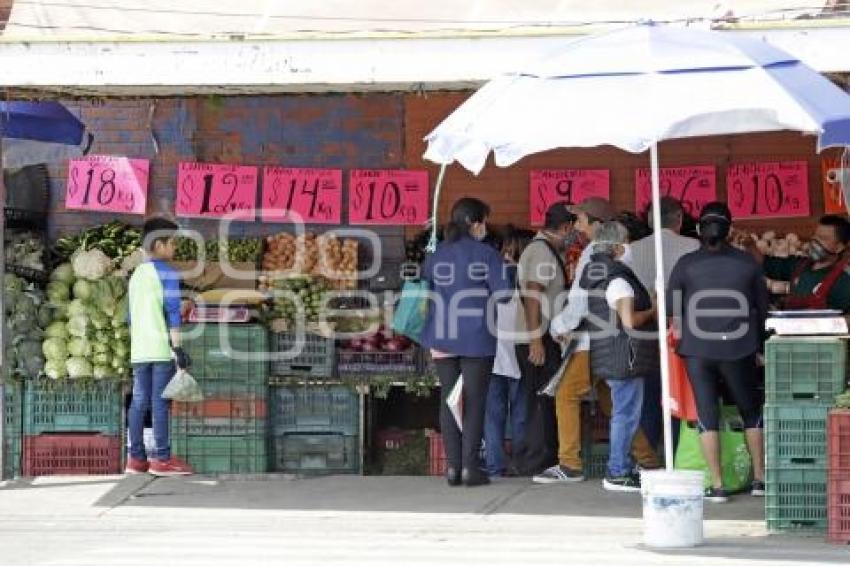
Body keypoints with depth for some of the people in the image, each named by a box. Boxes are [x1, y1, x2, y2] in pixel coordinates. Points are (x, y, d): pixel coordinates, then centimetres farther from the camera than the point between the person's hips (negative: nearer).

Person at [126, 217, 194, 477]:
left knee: (139, 403, 6)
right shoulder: (167, 273, -6)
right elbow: (172, 312, -13)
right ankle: (162, 458, -7)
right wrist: (178, 347, -14)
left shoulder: (136, 275, 17)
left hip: (139, 350, 7)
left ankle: (136, 457, 7)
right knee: (160, 403, -7)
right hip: (162, 348, -7)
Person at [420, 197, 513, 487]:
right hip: (477, 339, -4)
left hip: (443, 340, 4)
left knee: (449, 400, 9)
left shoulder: (436, 255, 7)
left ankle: (453, 466, 6)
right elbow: (503, 295, -10)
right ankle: (470, 467, 0)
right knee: (474, 402, 3)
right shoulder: (487, 254, -7)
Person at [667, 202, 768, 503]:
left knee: (707, 414, 3)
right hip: (738, 349, 1)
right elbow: (762, 308, 8)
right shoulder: (747, 263, 1)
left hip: (697, 350, -1)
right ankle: (759, 478, 19)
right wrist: (758, 344, 21)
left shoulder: (686, 264, -2)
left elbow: (672, 307, 2)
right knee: (751, 411, 16)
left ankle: (717, 486, 0)